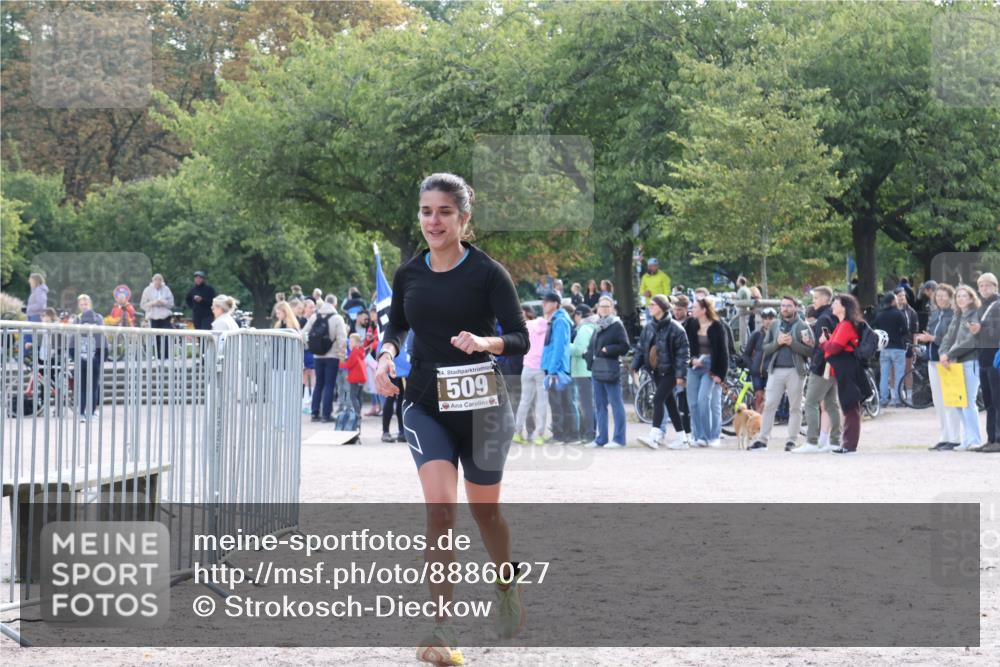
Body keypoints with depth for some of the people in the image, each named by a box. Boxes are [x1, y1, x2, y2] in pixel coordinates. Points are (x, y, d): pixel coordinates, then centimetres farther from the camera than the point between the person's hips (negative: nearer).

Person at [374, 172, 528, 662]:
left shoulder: (487, 273, -9)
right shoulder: (408, 274, 2)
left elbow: (520, 338, -10)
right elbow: (397, 324, 19)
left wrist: (484, 342, -30)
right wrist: (387, 352, -3)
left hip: (480, 404, -2)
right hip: (425, 405, 2)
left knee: (484, 508, 12)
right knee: (439, 504, -16)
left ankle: (507, 586, 44)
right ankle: (441, 629, -15)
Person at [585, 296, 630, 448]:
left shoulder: (617, 325, -5)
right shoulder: (598, 326, 18)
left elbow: (624, 347, -12)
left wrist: (607, 350, -14)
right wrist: (590, 354, 10)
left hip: (610, 371, -8)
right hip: (597, 370, 8)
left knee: (616, 404, -5)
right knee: (599, 406, 10)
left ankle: (619, 439, -4)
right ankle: (601, 438, 16)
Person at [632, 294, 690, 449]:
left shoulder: (675, 328, -12)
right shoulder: (648, 327, 8)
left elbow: (683, 352, -13)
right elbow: (640, 347, 14)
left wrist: (680, 374, -18)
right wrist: (635, 367, 4)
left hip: (669, 371, -7)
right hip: (656, 371, 7)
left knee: (658, 399, -18)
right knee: (669, 402, 10)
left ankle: (654, 436, -24)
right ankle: (681, 439, 17)